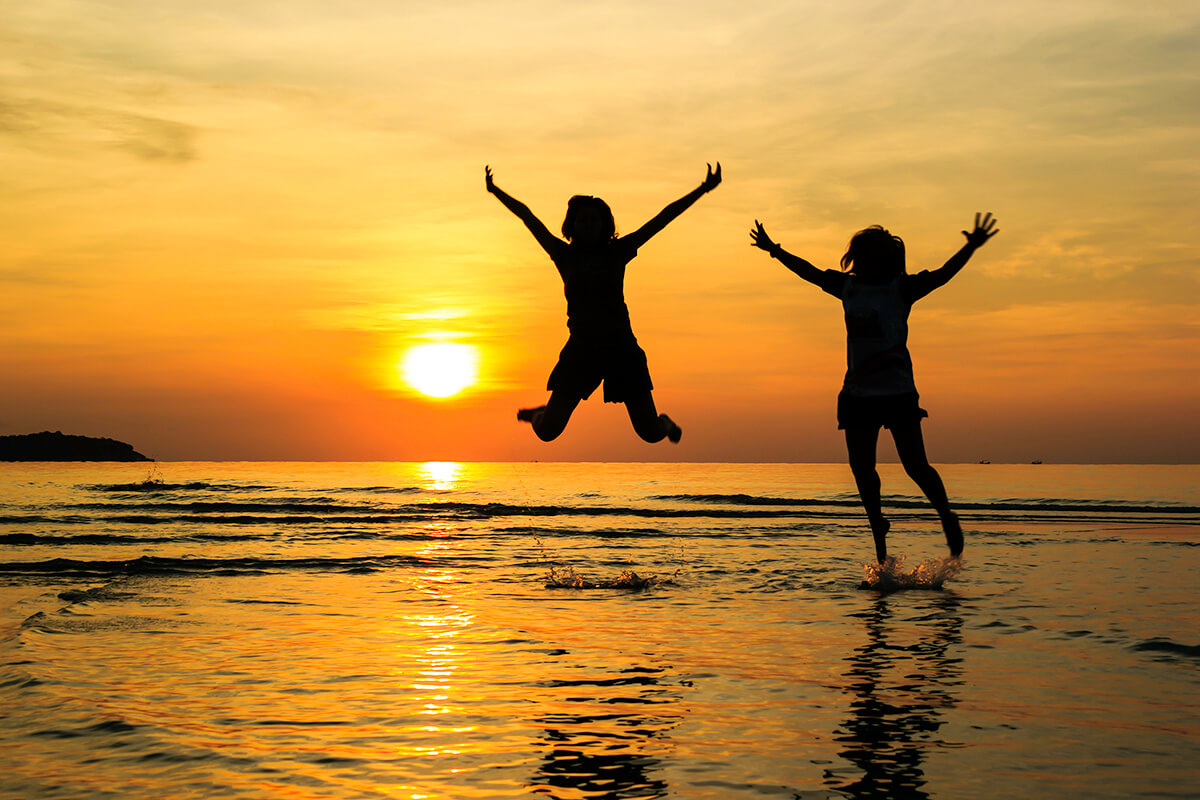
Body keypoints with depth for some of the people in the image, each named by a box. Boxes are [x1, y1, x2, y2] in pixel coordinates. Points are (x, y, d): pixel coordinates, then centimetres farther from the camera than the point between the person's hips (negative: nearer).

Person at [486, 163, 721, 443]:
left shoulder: (618, 252, 7)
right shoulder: (564, 255, 7)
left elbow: (664, 217, 8)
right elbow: (527, 216, 15)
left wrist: (703, 189, 8)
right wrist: (494, 190, 22)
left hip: (620, 346, 0)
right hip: (582, 346, 0)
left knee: (650, 433, 1)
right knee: (547, 432, -5)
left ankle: (665, 422, 39)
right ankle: (542, 415, 33)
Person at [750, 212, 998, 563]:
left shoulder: (900, 288, -6)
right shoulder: (848, 286, 7)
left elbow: (941, 275, -17)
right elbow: (808, 271, 19)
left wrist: (970, 248, -31)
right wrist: (774, 249, 24)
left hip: (898, 391, -5)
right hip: (858, 392, 5)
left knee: (915, 466, -4)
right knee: (861, 468, 5)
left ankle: (947, 517, 18)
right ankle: (878, 527, 24)